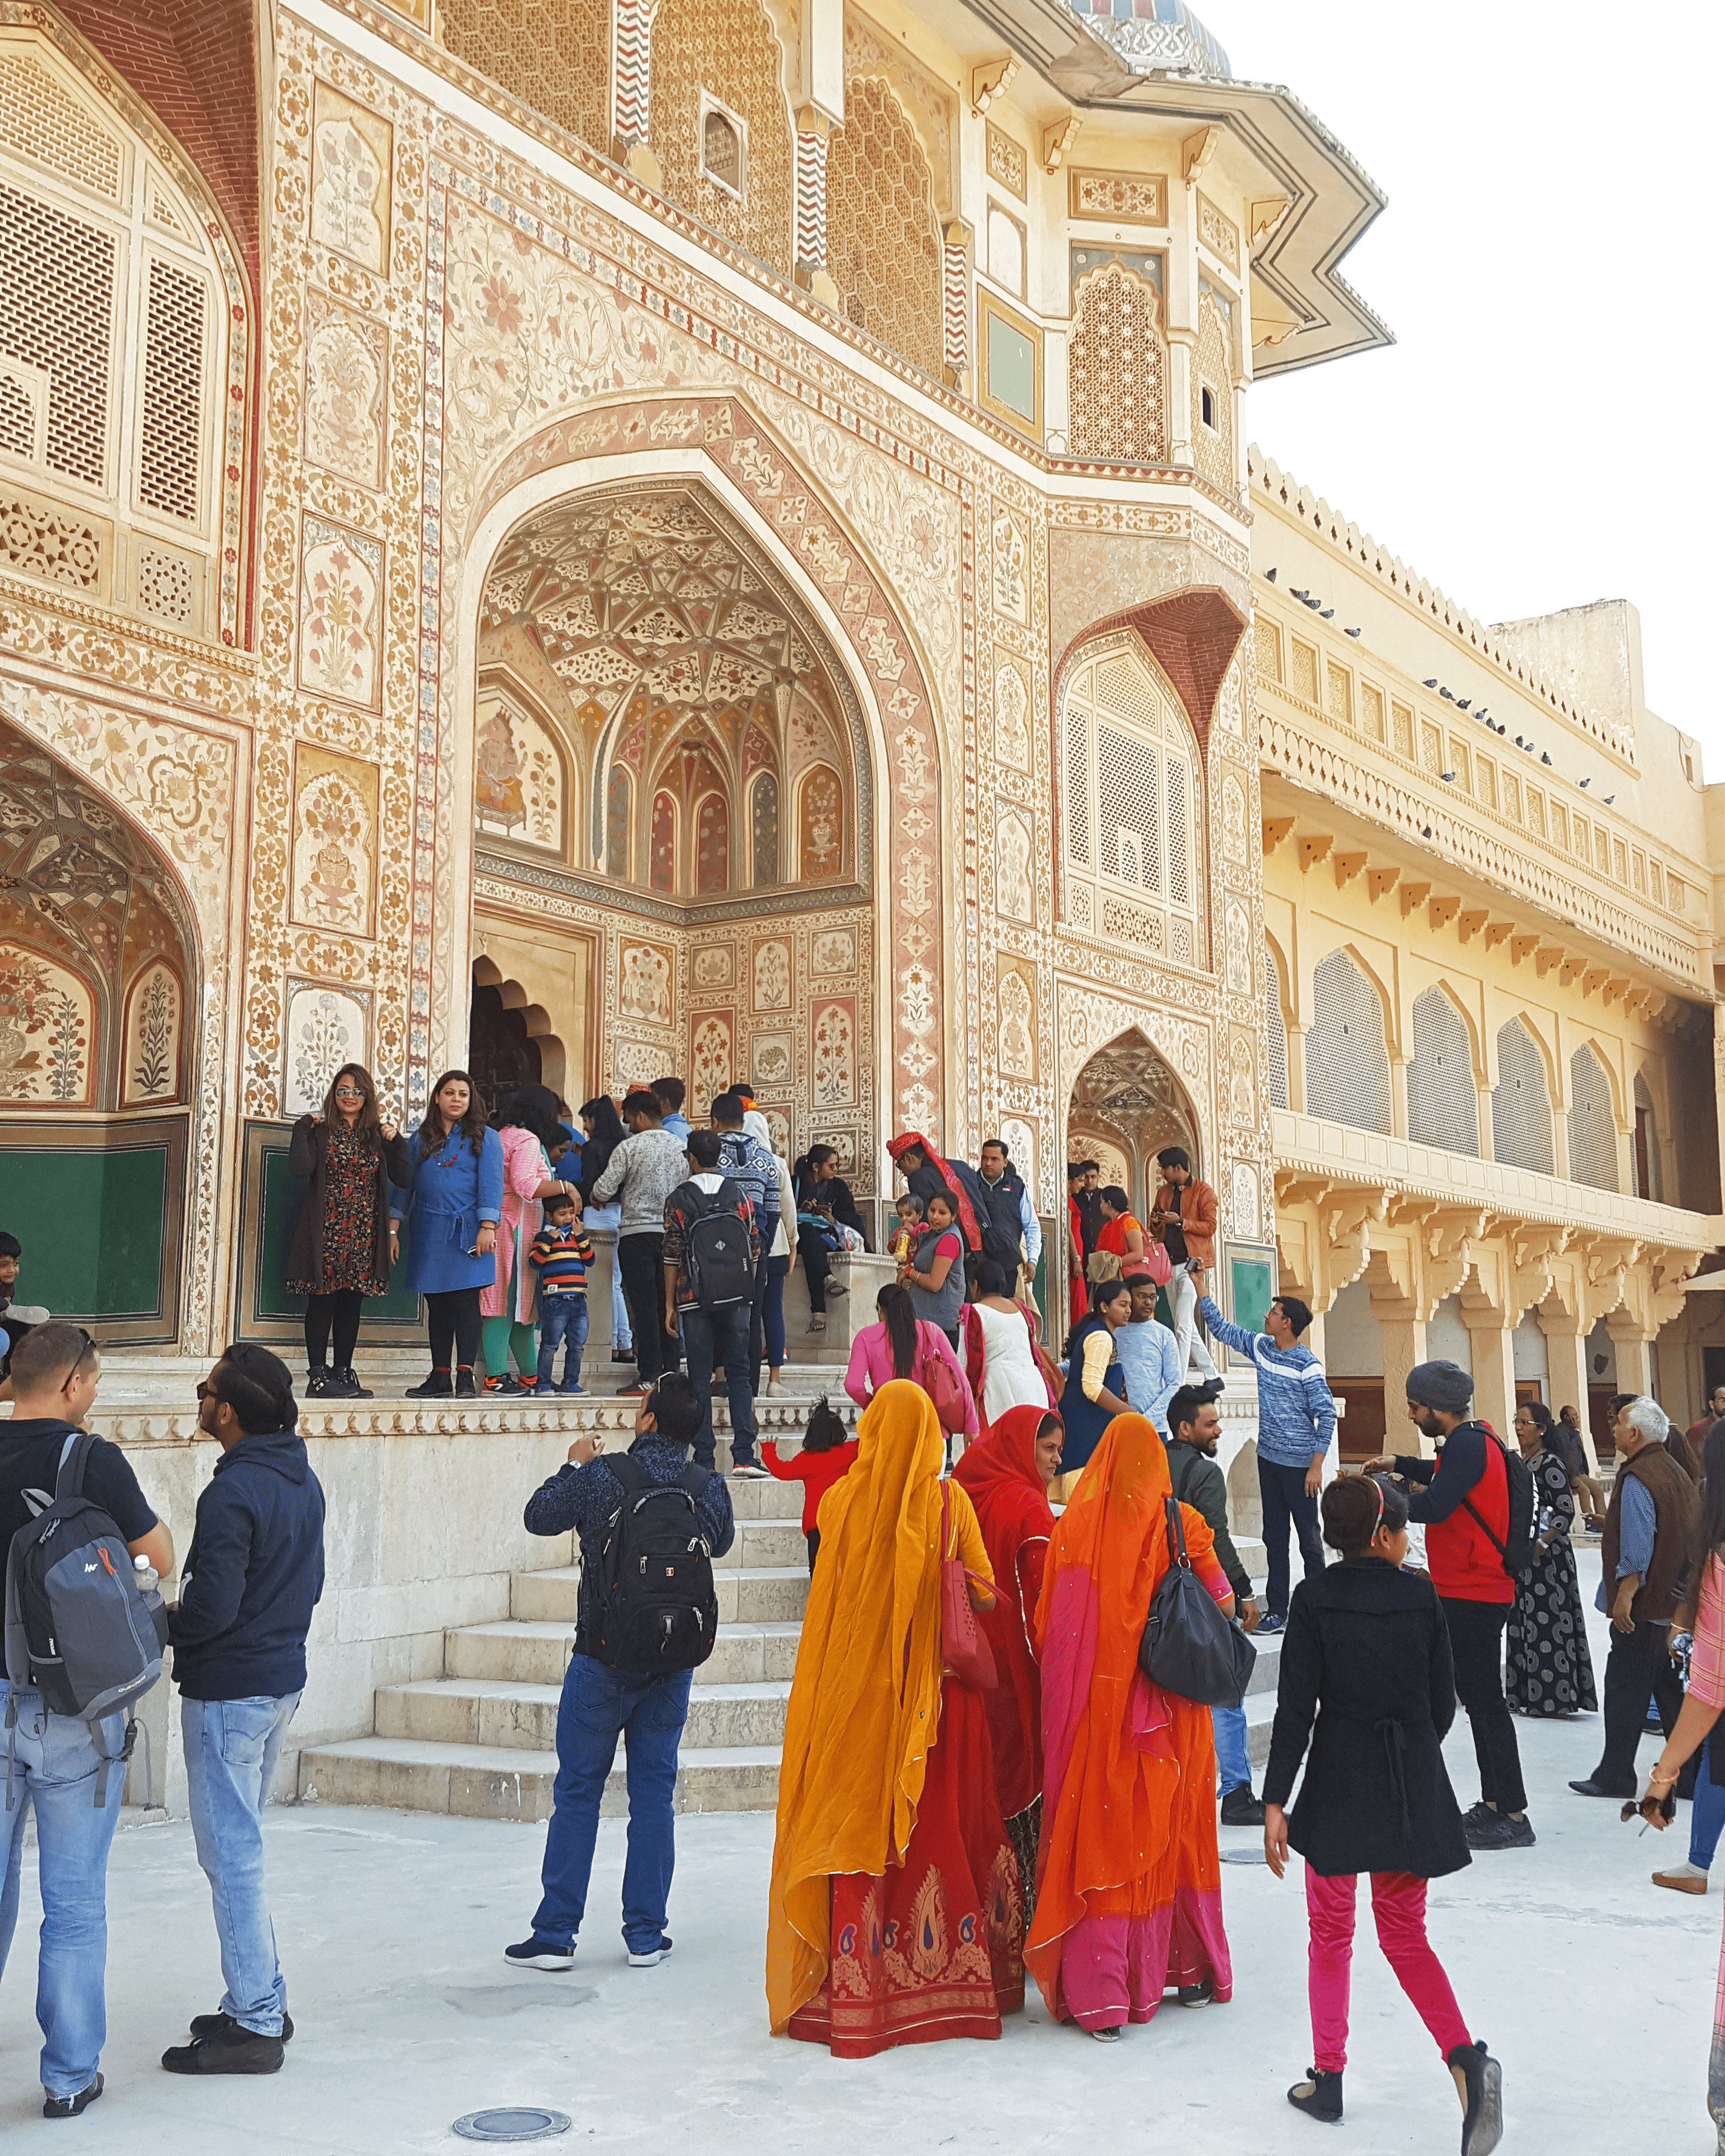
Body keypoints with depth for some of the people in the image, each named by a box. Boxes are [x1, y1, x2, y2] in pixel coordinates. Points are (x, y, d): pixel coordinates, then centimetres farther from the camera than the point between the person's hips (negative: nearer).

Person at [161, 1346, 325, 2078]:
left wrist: (160, 1632, -6)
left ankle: (254, 2025, 4)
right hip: (282, 1677, 9)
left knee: (232, 1855, -1)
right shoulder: (302, 1480, 7)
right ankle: (260, 2000, 26)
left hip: (228, 1690, -9)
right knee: (242, 1846, 19)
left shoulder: (233, 1492, -21)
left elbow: (213, 1606, -23)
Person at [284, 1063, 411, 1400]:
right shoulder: (319, 1131, 2)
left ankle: (343, 1374, 13)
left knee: (352, 1303, 6)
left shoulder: (377, 1134, 12)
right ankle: (317, 1376, 0)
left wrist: (395, 1141, -5)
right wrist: (304, 1129, -10)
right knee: (322, 1301, -3)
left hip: (364, 1233, 4)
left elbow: (403, 1180, 5)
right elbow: (300, 1168, -15)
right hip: (326, 1232, -4)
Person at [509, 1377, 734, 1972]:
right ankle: (646, 1933, 14)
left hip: (604, 1655, -3)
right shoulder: (710, 1489, -5)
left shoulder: (601, 1477, -14)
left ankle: (555, 1933, 9)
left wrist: (576, 1465, 15)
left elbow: (537, 1516, 0)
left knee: (577, 1791, 6)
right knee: (654, 1791, 10)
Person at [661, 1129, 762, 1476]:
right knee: (739, 1373, 4)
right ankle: (743, 1457, -5)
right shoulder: (739, 1194, 5)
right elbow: (753, 1249, 6)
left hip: (695, 1299, -2)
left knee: (700, 1378, 3)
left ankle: (704, 1459, 1)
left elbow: (672, 1256, -2)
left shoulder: (679, 1199, -2)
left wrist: (670, 1304, 4)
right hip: (737, 1298, 2)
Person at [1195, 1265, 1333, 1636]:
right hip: (1269, 1457, 7)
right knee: (1274, 1536, 10)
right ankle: (1277, 1611, 15)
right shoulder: (1261, 1347, 6)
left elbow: (1327, 1415, -13)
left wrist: (1316, 1466, -16)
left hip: (1300, 1463, -7)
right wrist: (1200, 1288, 13)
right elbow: (1222, 1328, 17)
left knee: (1309, 1537, 0)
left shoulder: (1308, 1366, -14)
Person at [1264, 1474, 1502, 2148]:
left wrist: (1275, 1801, -7)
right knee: (1404, 1934, 13)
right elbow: (1443, 1701, 3)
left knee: (1331, 1932, 14)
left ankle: (1328, 2080, 19)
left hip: (1338, 1782, -2)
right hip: (1413, 1783, 2)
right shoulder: (1421, 1596, -3)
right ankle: (1465, 2056, -8)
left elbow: (1296, 1708, -11)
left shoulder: (1314, 1600, -8)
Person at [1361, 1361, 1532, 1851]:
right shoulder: (1471, 1441, 14)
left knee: (1484, 1699, -7)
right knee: (1478, 1696, 15)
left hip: (1473, 1594, -11)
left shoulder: (1467, 1445, -18)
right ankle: (1493, 1805, 22)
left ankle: (1513, 1816, -4)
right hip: (1468, 1590, 11)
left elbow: (1435, 1506, -28)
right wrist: (1398, 1464, 23)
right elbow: (1444, 1474, 35)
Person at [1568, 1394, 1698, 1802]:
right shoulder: (1676, 1472, 12)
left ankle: (1615, 1776, 4)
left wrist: (1624, 1596, -20)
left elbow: (1636, 1549, -23)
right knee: (1672, 1688, 13)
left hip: (1643, 1604, -9)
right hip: (1676, 1603, 9)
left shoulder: (1636, 1480, -17)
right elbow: (1689, 1535, 19)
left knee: (1625, 1690, -1)